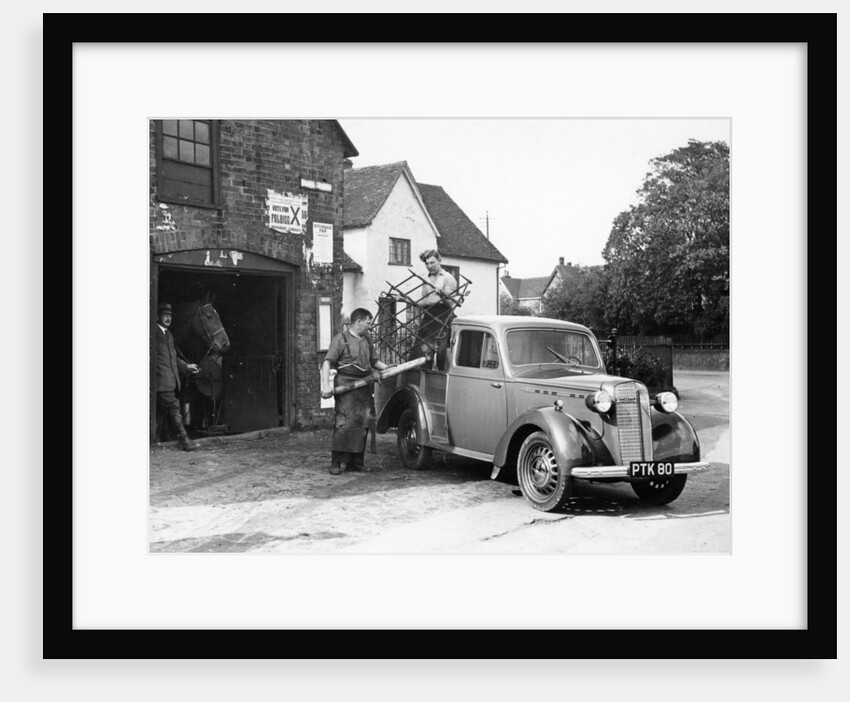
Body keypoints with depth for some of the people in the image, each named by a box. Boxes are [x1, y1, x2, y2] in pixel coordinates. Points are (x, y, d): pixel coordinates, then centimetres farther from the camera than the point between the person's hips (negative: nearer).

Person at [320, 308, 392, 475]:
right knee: (345, 424, -12)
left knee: (363, 424, 7)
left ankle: (355, 461, 15)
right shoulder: (341, 339, -3)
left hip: (364, 387, 7)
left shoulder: (366, 340, 19)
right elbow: (327, 363, -9)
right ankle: (336, 463, -8)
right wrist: (326, 385, -19)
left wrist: (389, 368, 9)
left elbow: (375, 361, 27)